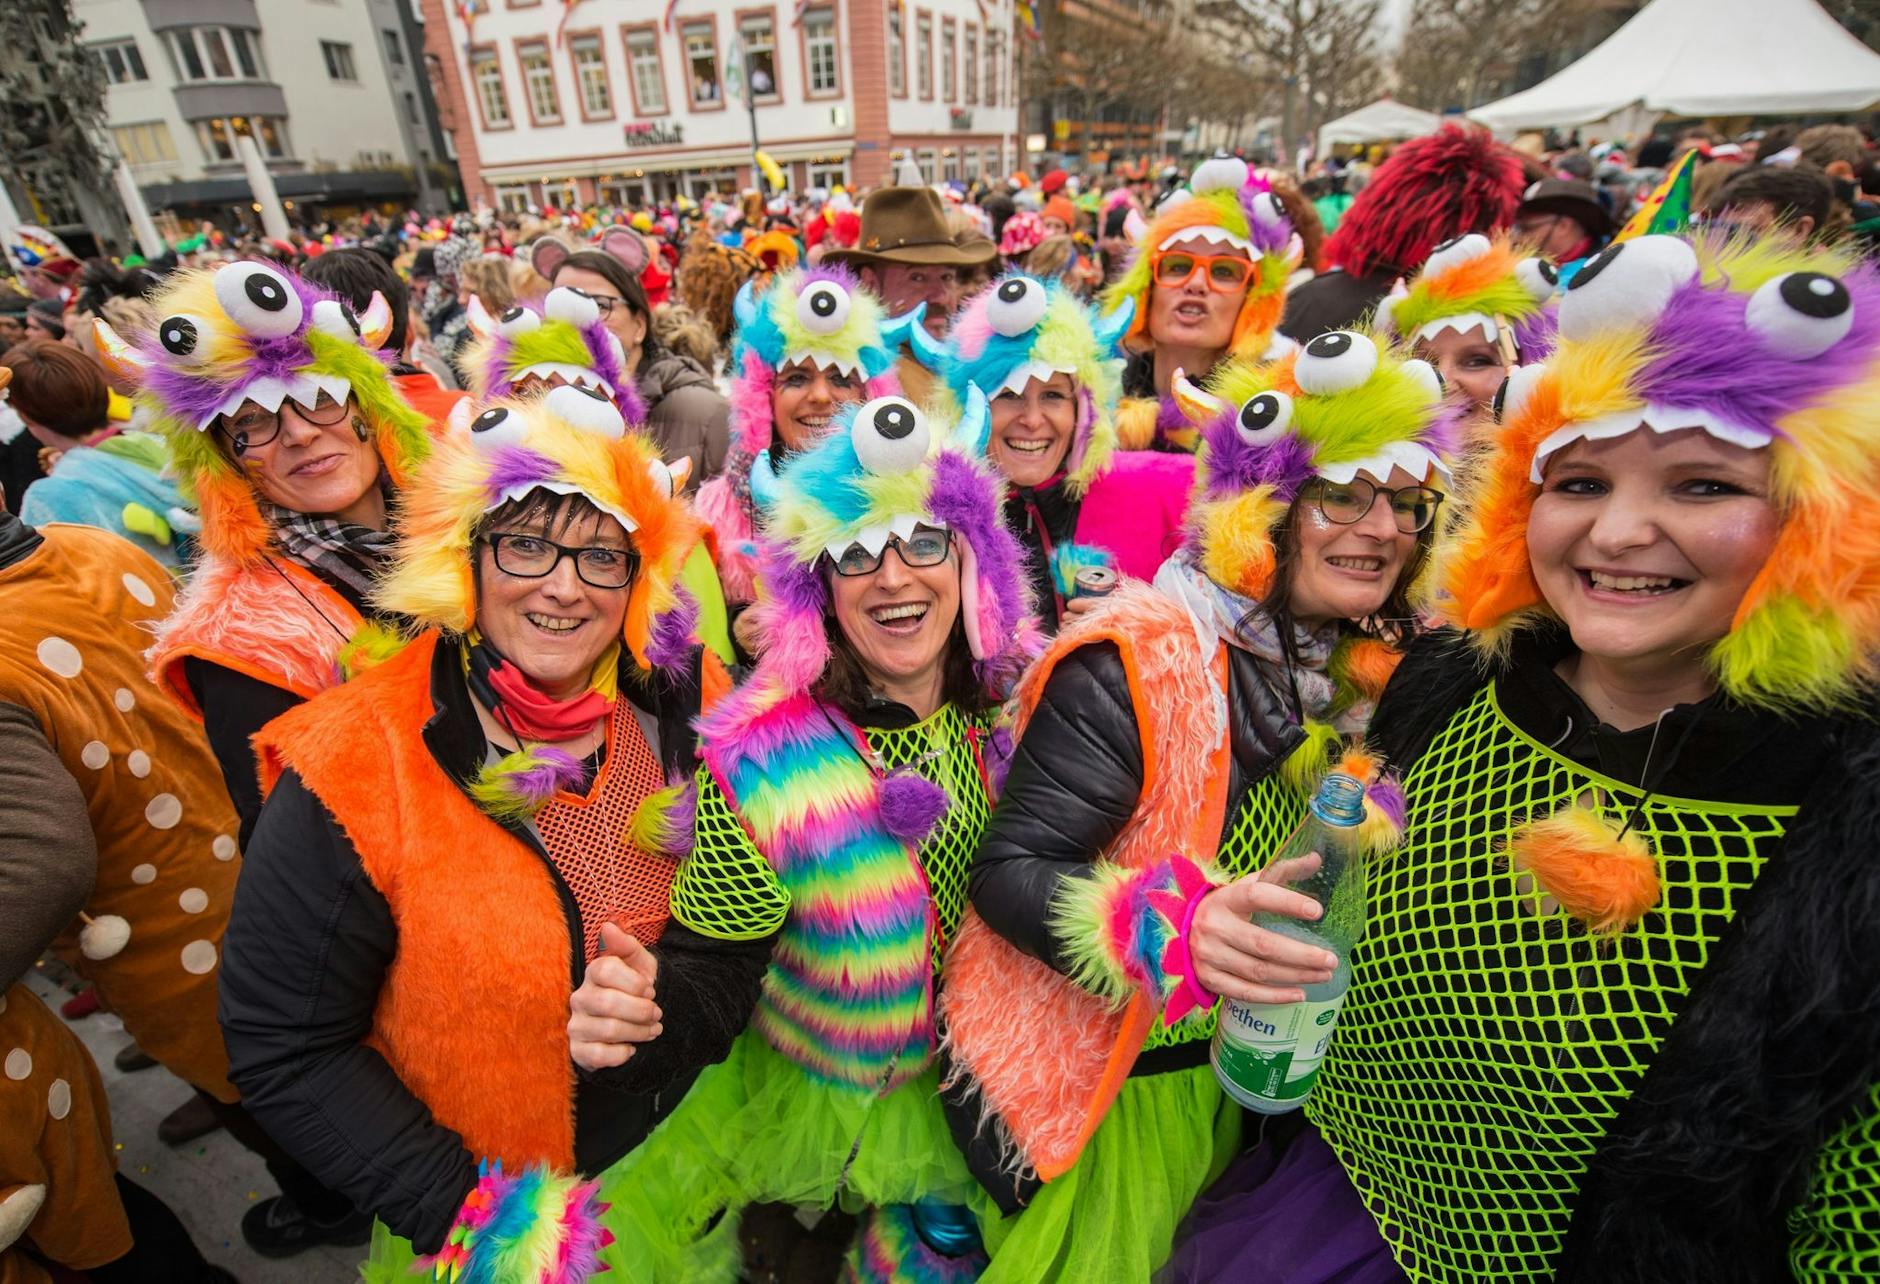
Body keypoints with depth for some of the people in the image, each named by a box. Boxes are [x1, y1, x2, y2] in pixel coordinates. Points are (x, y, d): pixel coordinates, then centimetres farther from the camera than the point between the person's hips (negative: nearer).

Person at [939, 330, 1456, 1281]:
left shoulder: (1363, 674, -1)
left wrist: (1373, 837, -7)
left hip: (1226, 1074, 6)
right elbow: (1005, 873, -26)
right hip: (1079, 1090, -6)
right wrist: (1173, 924, -40)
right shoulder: (1139, 661, -25)